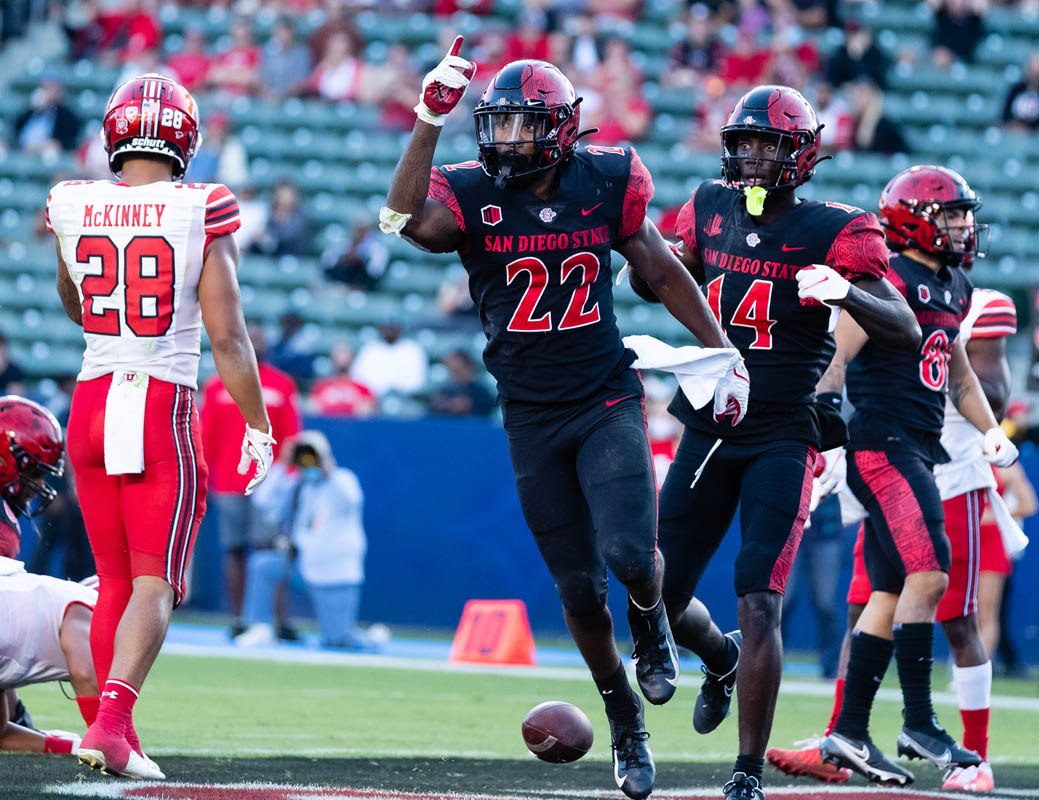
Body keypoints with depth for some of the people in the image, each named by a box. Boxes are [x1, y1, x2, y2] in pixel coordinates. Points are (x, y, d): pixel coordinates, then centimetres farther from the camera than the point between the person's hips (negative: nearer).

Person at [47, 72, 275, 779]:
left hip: (91, 402, 4)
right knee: (154, 582, -2)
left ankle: (119, 741, 14)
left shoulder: (73, 208, 3)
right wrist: (259, 429, 1)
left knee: (114, 581, 14)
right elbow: (227, 337, -8)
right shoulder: (202, 214, -8)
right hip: (164, 407, -4)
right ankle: (112, 719, -20)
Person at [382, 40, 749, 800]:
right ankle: (626, 722, 26)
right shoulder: (471, 195, -9)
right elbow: (404, 219, -31)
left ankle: (651, 623, 15)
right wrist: (430, 121, -39)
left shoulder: (605, 184, -5)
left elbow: (664, 273, 8)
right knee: (579, 588, 5)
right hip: (532, 417, 1)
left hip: (607, 401, -1)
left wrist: (726, 354, 8)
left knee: (631, 552, -21)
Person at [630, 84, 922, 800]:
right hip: (709, 430, 5)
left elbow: (906, 331, -14)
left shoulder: (834, 231, -8)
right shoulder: (711, 209, 6)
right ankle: (722, 661, 43)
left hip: (783, 438, -5)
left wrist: (844, 291, -32)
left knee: (759, 607, -15)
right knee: (663, 601, 8)